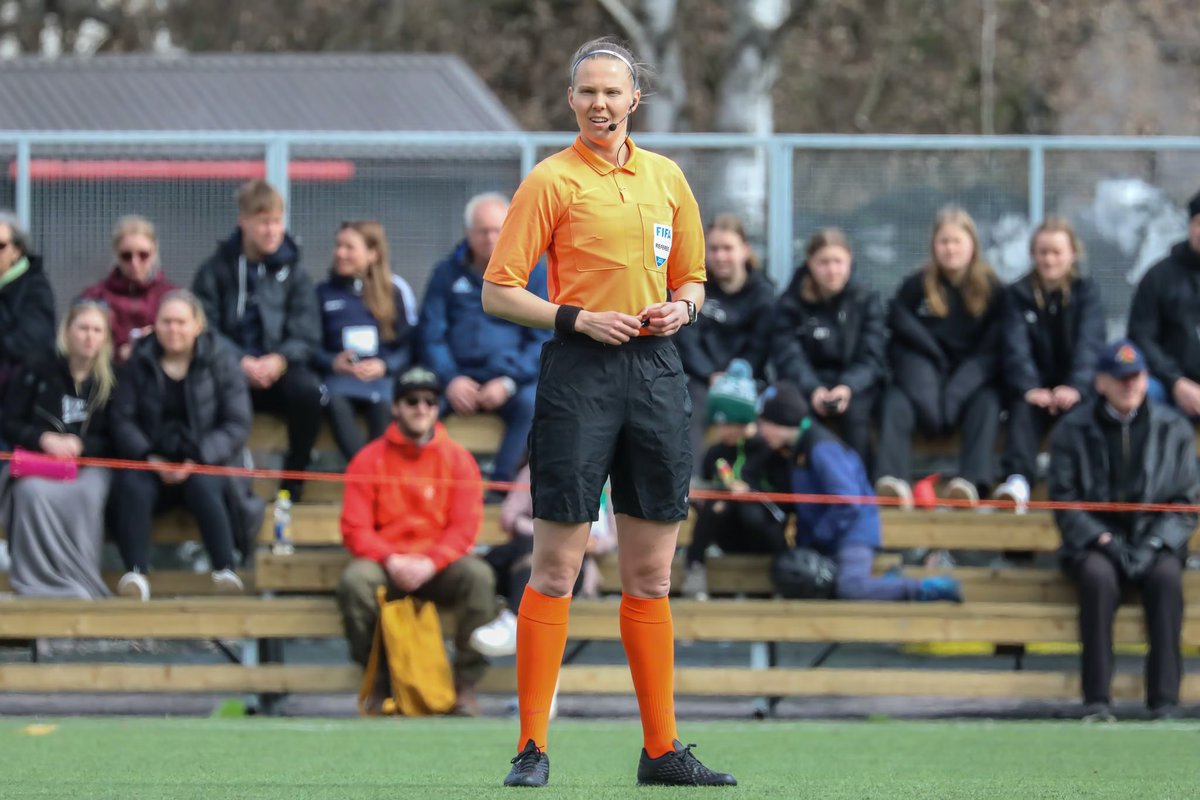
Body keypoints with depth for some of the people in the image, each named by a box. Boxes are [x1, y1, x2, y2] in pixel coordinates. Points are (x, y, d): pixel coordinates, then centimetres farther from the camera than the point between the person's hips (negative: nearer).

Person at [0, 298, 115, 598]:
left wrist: (80, 445, -16)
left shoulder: (112, 380, 5)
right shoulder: (39, 374, 8)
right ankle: (37, 582, -37)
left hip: (91, 463, -1)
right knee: (34, 492, -35)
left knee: (87, 494, -37)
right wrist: (45, 439, -12)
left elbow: (114, 439, 3)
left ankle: (79, 580, -36)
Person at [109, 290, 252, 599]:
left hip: (207, 464, -1)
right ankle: (135, 573, -38)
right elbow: (123, 419, 2)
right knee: (131, 485, -32)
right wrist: (150, 457, -15)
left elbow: (237, 423, -3)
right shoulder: (139, 361, 8)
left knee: (203, 485, -36)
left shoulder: (220, 359, 2)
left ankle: (225, 571, -33)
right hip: (154, 465, 1)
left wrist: (197, 460, -16)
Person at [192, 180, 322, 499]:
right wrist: (241, 362, -18)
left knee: (307, 390, -33)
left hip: (279, 368, 1)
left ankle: (294, 479, -14)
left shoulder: (292, 272, 10)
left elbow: (307, 338, 3)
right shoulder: (215, 271, 6)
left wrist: (279, 360, -18)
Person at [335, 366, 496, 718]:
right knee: (354, 580, -33)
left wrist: (430, 563, -20)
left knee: (479, 575, -31)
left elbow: (465, 526, -3)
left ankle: (466, 686, -21)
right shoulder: (369, 460, 2)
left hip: (439, 566, 0)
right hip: (385, 565, 0)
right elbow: (355, 529, -4)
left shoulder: (457, 458, 5)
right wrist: (391, 561, -21)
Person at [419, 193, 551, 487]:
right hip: (458, 376, 1)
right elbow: (431, 335, 8)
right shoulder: (447, 273, 13)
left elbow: (542, 340, 1)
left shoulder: (533, 275, 7)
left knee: (531, 402, -36)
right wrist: (450, 379, -11)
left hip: (512, 377, -1)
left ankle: (499, 483, -37)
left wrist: (508, 382, -15)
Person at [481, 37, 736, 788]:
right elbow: (498, 292, -3)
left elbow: (691, 276, 24)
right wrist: (581, 318, -14)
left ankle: (662, 749, 12)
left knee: (651, 576, 8)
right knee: (557, 566, -6)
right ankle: (533, 747, -3)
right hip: (580, 377, -5)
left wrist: (680, 308, 2)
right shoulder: (550, 181, -1)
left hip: (658, 370, 5)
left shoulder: (667, 177, 13)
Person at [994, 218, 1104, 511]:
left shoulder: (1086, 291, 4)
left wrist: (1075, 387, -27)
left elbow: (1089, 344, -9)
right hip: (1036, 386, 0)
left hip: (1075, 389, 0)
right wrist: (1029, 388, -25)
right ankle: (1017, 481, -53)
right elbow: (1017, 347, -7)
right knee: (1023, 408, -31)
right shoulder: (1018, 294, 7)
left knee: (1078, 409, -32)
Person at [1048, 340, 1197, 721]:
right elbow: (1064, 501, -1)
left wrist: (1154, 544, -12)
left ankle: (1165, 700, -33)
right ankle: (1097, 700, -35)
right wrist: (1102, 539, -15)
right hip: (1094, 541, -1)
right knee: (1098, 576, -35)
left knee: (1167, 576, -33)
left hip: (1154, 538, 1)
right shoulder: (1072, 430, 3)